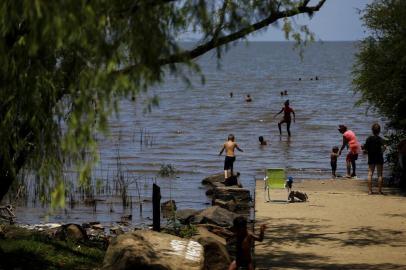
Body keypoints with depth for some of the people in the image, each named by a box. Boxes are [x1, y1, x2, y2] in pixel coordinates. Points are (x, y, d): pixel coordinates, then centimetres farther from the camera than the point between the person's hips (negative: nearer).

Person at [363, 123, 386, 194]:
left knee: (370, 174, 3)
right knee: (379, 174, 3)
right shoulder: (381, 139, -6)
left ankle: (370, 190, -1)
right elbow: (383, 147, -25)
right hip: (379, 159, -2)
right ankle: (379, 190, 1)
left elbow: (365, 150, 1)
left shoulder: (369, 139, 1)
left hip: (371, 159, 2)